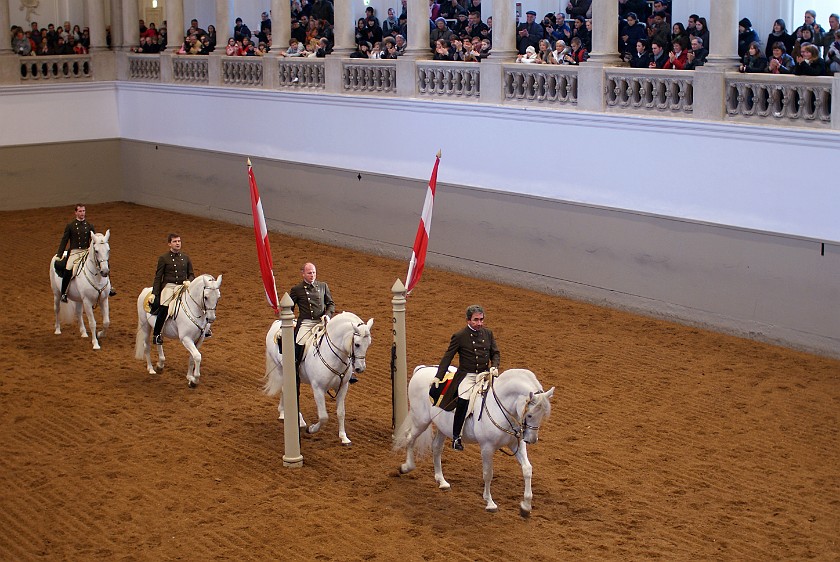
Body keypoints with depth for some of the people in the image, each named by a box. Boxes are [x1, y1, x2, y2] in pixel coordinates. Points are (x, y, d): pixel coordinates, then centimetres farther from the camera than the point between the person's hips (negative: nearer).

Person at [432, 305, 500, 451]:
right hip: (467, 376, -5)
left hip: (485, 374, 5)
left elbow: (495, 353, 13)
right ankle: (456, 437, -17)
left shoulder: (488, 334, 7)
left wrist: (494, 367, -8)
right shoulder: (459, 336, -6)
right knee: (463, 400, -28)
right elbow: (447, 358, -3)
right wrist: (438, 378, -9)